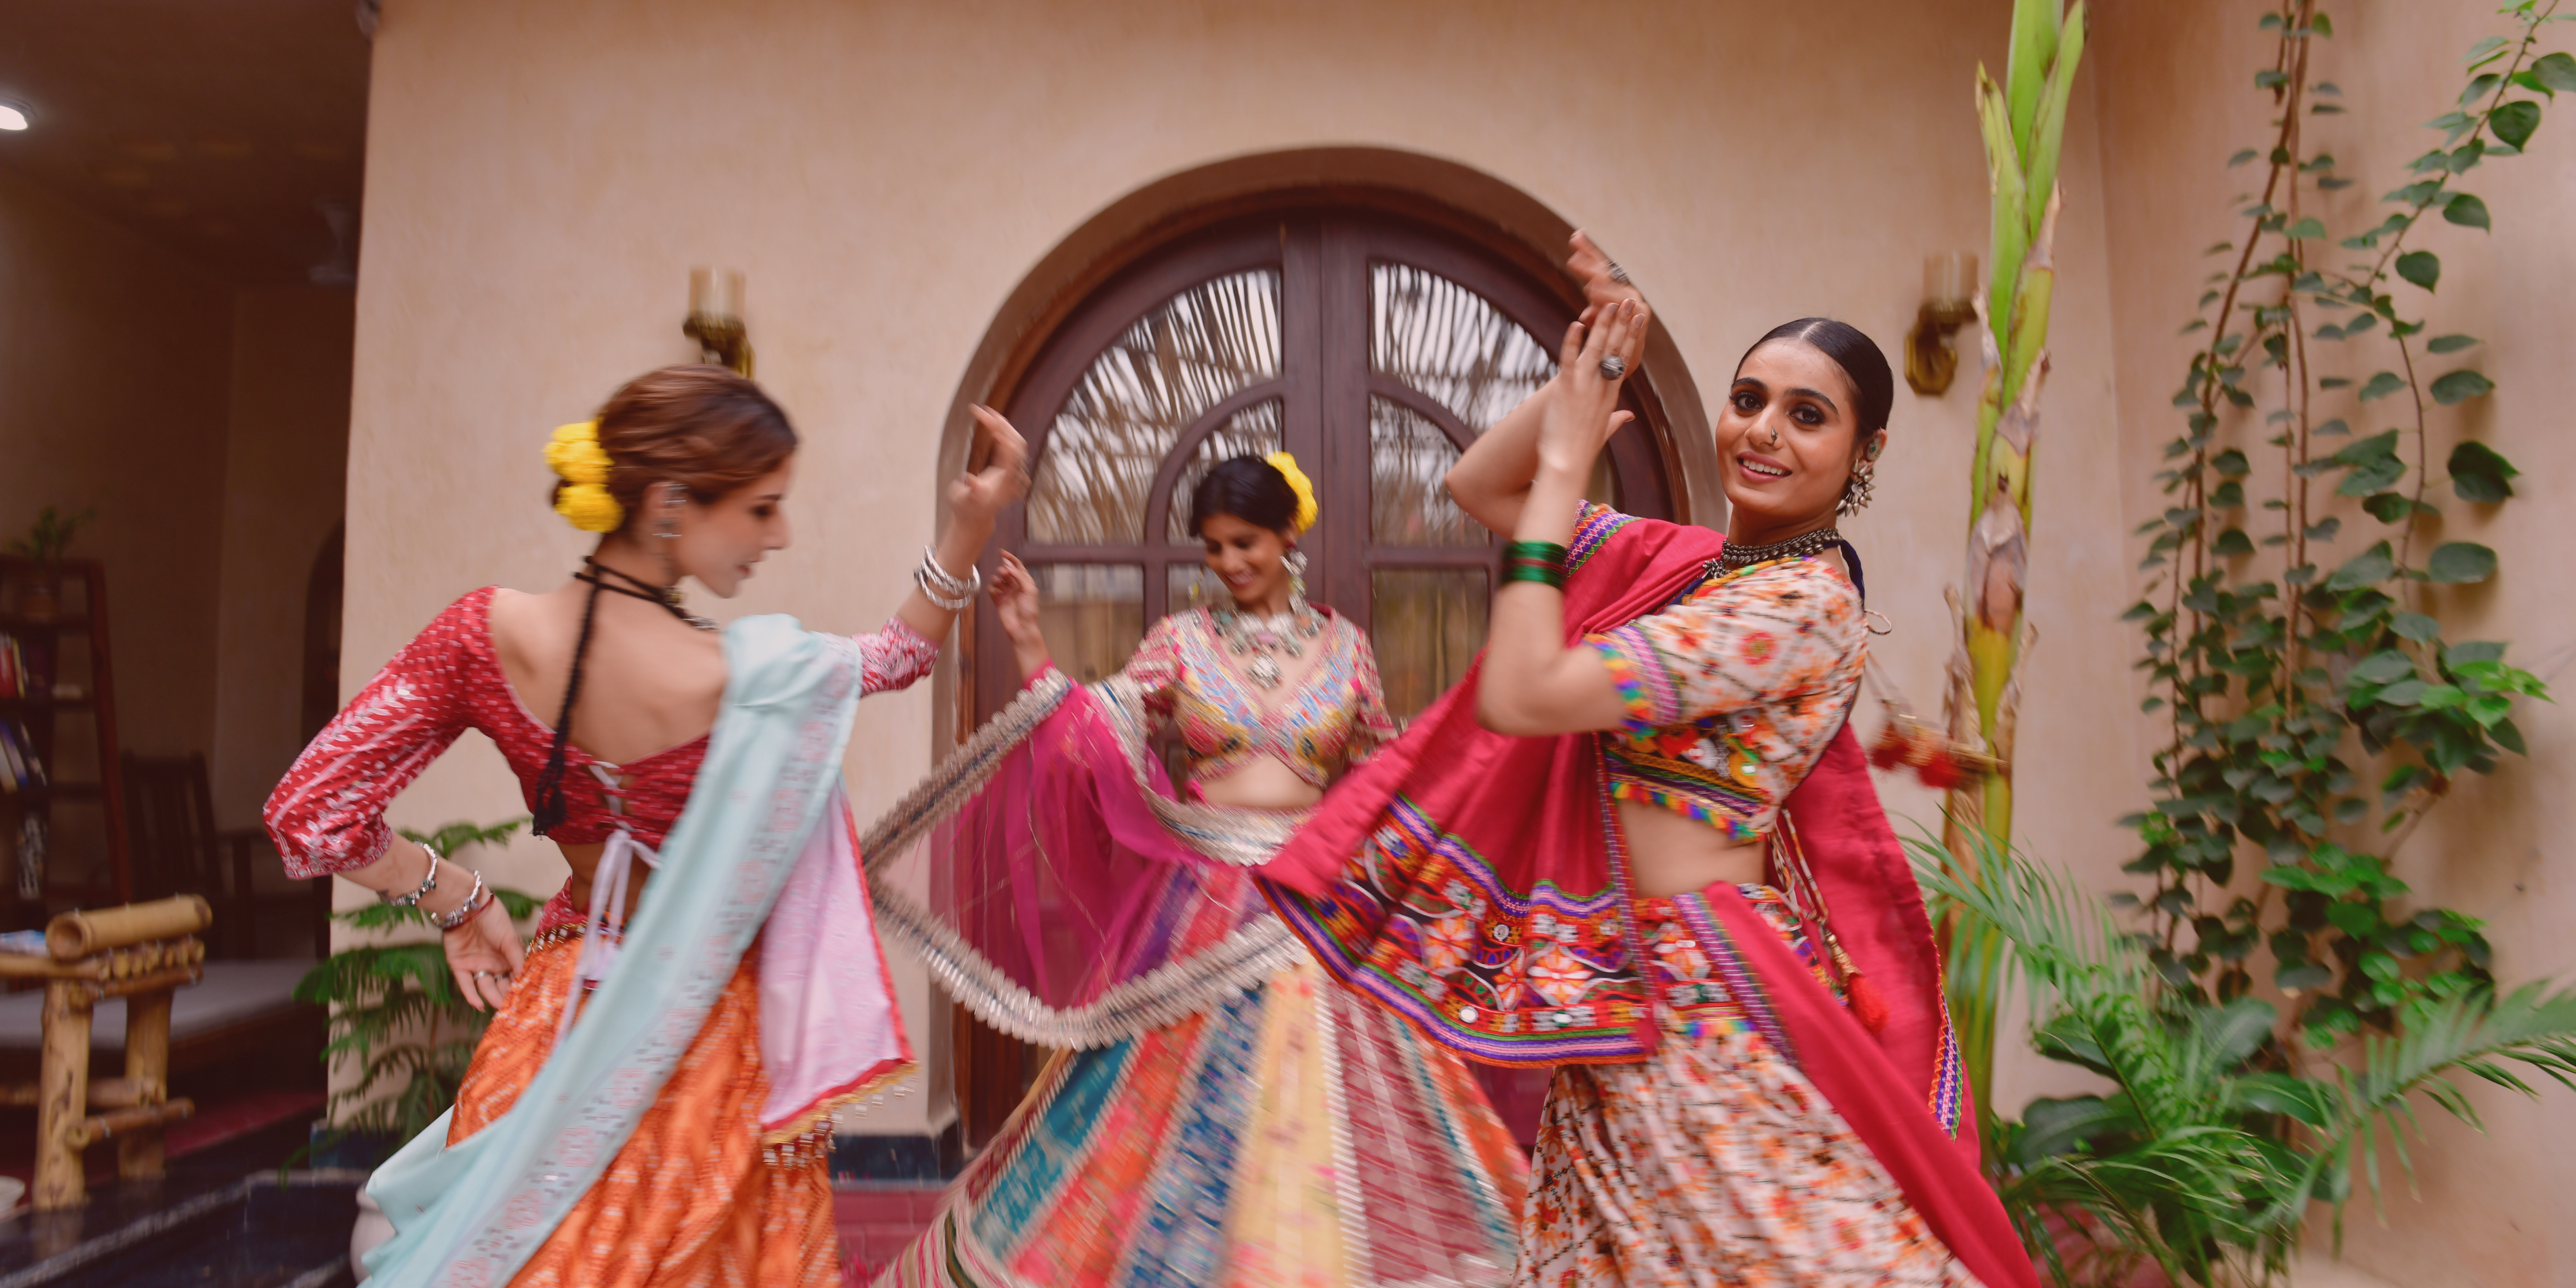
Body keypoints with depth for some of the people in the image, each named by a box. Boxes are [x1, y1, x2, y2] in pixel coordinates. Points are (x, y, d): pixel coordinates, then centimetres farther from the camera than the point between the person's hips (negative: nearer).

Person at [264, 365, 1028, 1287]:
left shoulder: (492, 633, -15)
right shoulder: (758, 680, -26)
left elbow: (307, 814, -8)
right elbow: (899, 656, -4)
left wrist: (455, 896, 3)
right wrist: (971, 530, -11)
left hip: (558, 1028, 4)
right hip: (704, 1043, -4)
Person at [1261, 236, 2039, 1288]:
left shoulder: (1803, 603, -17)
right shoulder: (1687, 558, 7)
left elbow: (1520, 697, -24)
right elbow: (1475, 485, 12)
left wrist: (1564, 463, -16)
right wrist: (1583, 372, -1)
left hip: (1703, 1002, -8)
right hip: (1626, 997, 8)